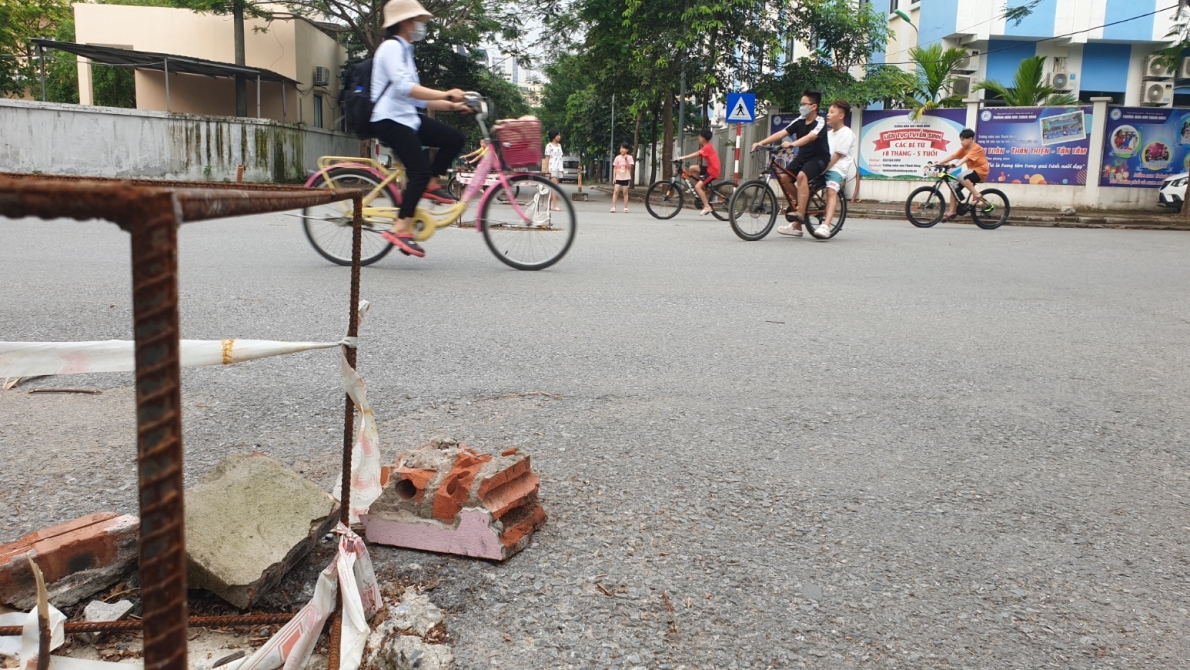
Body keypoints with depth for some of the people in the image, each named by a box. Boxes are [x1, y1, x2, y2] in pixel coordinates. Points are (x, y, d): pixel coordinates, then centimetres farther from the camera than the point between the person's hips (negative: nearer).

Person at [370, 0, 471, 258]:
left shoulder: (404, 50, 22)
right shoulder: (392, 47, -10)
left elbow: (417, 97, 20)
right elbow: (403, 87, -26)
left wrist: (452, 105, 12)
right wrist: (445, 94, -33)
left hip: (407, 117, 10)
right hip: (390, 120, -10)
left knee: (454, 138, -1)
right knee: (420, 170, -20)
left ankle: (431, 184, 5)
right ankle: (401, 229, -18)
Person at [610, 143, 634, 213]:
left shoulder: (629, 157, -1)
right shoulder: (617, 157, 4)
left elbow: (629, 167, -10)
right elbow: (615, 168, 6)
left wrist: (626, 160, -21)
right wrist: (614, 177, -1)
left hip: (626, 178, -2)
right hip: (618, 177, 2)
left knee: (625, 192, 2)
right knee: (615, 191, -7)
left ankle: (625, 208, 7)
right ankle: (613, 207, -9)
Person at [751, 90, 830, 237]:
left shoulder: (820, 122, -16)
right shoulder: (799, 121, 1)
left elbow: (810, 137, -36)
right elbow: (781, 133, -9)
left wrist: (792, 144, -53)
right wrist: (761, 142, -22)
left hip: (819, 157, -7)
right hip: (803, 156, 7)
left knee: (802, 175, -34)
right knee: (783, 177, -12)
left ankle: (800, 214, -34)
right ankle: (803, 201, 11)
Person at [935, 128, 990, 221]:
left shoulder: (976, 148, -17)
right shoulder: (964, 149, 7)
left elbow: (966, 158, -33)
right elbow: (952, 156, 0)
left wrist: (956, 165, -49)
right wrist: (939, 163, -11)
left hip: (980, 171, -9)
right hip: (972, 171, 9)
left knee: (960, 176, -33)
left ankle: (978, 196, -25)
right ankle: (952, 212, 3)